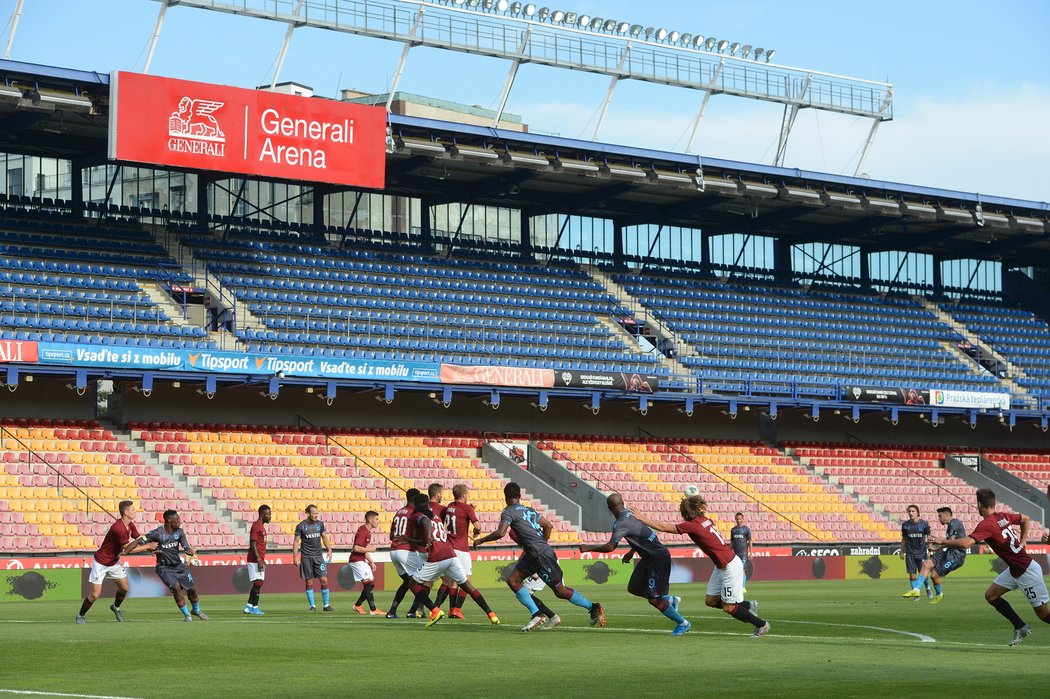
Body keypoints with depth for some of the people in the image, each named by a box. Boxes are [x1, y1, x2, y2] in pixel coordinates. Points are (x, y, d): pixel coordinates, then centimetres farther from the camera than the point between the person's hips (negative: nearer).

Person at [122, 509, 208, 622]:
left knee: (192, 588, 4)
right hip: (164, 567, -5)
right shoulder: (158, 533, -19)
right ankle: (186, 614, -4)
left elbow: (186, 548, -6)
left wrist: (191, 552, -30)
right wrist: (124, 551, -32)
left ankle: (196, 610, 35)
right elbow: (138, 541, -19)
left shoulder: (179, 532, -3)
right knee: (176, 587, -24)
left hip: (178, 565, 5)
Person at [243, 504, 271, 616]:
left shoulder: (261, 526, 17)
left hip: (259, 560, 10)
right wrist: (259, 560, -21)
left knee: (257, 584, 10)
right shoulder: (256, 526, -13)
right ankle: (254, 607, -5)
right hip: (255, 560, -10)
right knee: (258, 583, -9)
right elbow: (253, 544, -18)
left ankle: (249, 607, 15)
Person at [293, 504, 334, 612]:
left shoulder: (320, 524, 6)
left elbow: (324, 537, 14)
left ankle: (326, 605, 4)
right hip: (306, 557, -2)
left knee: (324, 580, -4)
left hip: (318, 556, 2)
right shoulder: (301, 526, -4)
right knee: (309, 582, 1)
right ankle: (312, 606, 9)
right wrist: (295, 556, -8)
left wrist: (329, 550, 2)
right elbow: (296, 541, 0)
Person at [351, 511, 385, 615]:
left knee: (371, 585, 10)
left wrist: (371, 562, 19)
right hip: (357, 561, -10)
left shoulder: (367, 532, 14)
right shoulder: (362, 531, -17)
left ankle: (357, 606, 20)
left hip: (363, 561, 10)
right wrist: (370, 549, -15)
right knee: (368, 583, -14)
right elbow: (356, 548, -26)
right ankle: (373, 610, -16)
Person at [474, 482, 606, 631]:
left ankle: (594, 607, 10)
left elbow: (500, 533, -24)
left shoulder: (508, 512, -10)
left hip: (542, 556, -9)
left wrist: (481, 540, -10)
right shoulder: (529, 510, 15)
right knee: (512, 580, 4)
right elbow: (548, 526, 21)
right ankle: (536, 614, -1)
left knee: (560, 591, 1)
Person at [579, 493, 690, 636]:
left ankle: (683, 623, 10)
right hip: (648, 557, 9)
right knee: (633, 588, 15)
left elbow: (610, 547, -29)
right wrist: (631, 552, 25)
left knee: (654, 600, -5)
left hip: (658, 558, -9)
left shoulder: (622, 523, -23)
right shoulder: (629, 513, 5)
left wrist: (588, 548, -17)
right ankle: (670, 600, 26)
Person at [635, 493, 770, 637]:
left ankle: (761, 624, 14)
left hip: (730, 567, -8)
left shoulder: (691, 526, -20)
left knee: (728, 608, 1)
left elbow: (662, 527, -16)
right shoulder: (705, 520, 2)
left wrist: (641, 518, -7)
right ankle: (748, 605, 23)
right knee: (710, 601, 11)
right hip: (721, 566, 8)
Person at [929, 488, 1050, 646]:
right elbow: (1025, 519, 23)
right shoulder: (1003, 516, 4)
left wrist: (943, 541, -22)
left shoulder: (986, 525, -22)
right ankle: (1021, 628, 14)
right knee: (991, 595, 9)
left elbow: (965, 543, -34)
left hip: (1027, 572, -9)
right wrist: (1022, 541, 20)